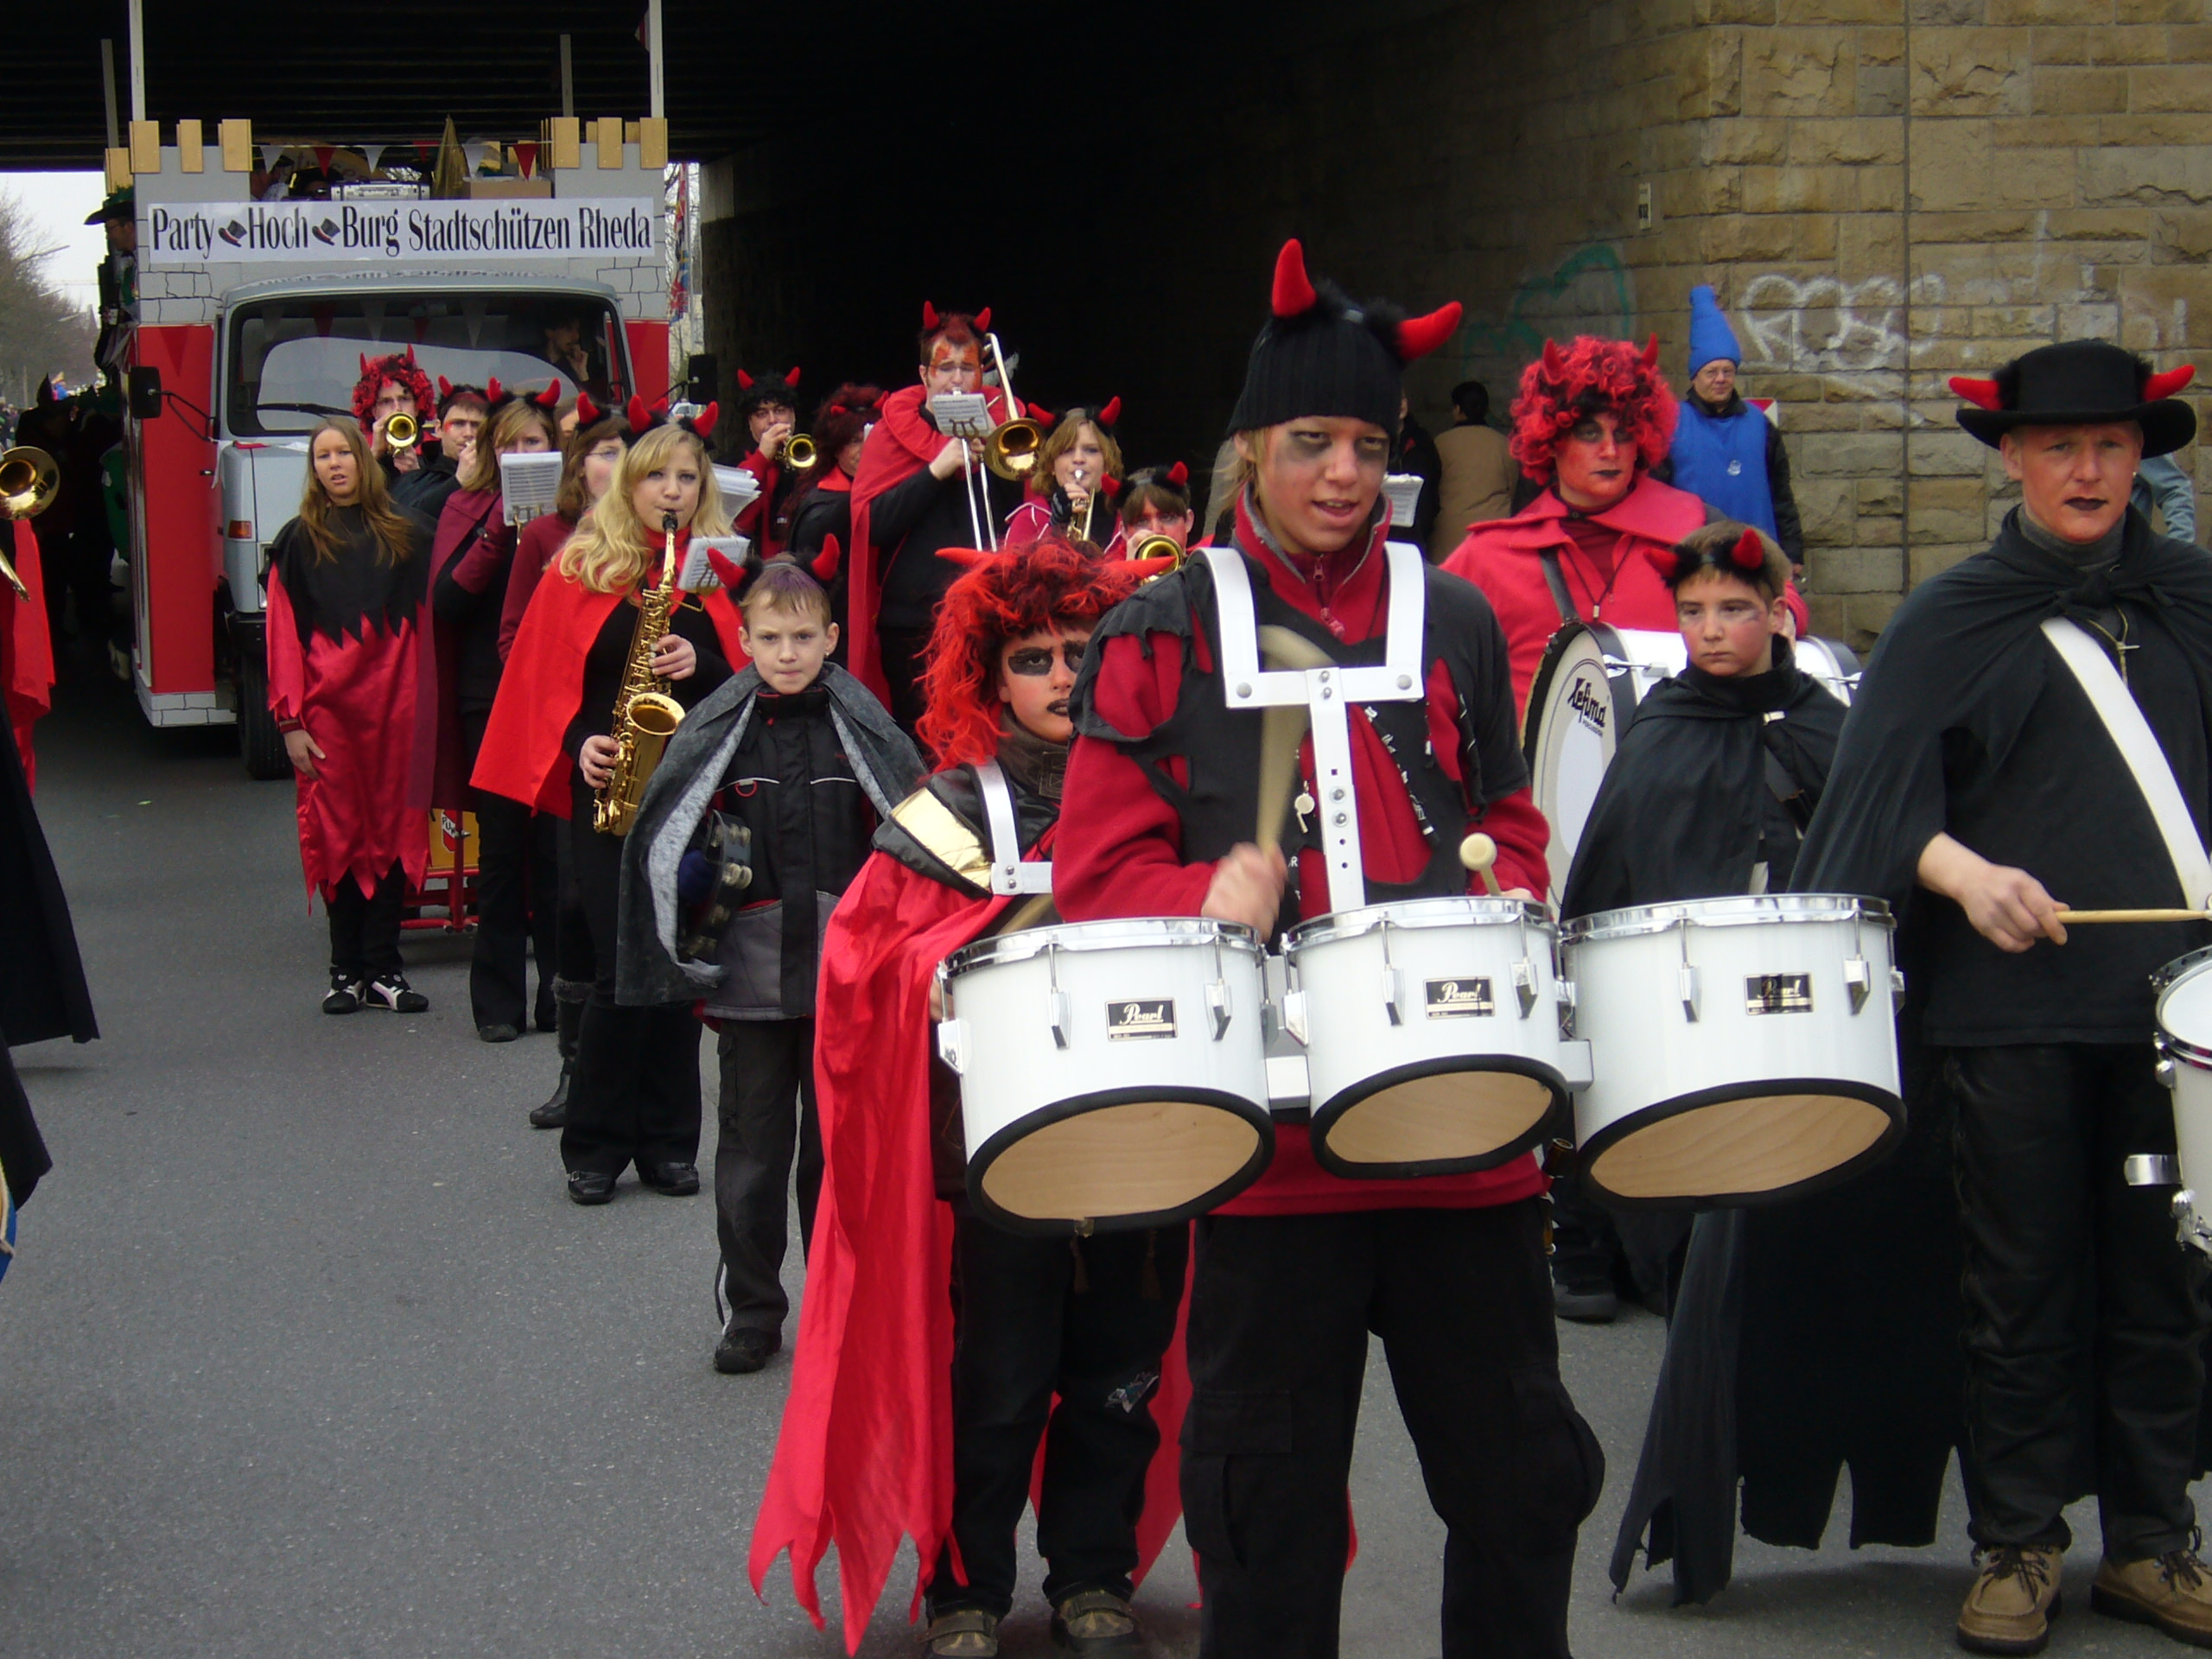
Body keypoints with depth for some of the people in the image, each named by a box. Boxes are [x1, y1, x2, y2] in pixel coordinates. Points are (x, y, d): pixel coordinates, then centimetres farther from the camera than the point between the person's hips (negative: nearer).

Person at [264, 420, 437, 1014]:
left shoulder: (406, 533, 10)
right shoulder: (298, 541, 5)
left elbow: (428, 618, 9)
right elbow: (282, 635, 1)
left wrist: (426, 706, -4)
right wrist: (290, 720, -6)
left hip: (395, 702, 1)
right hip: (328, 705, -1)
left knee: (393, 829, 1)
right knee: (338, 832, 2)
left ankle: (383, 969, 7)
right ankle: (347, 970, 8)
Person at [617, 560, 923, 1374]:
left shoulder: (863, 727, 0)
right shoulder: (715, 730, 0)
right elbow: (662, 845, 2)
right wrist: (685, 956, -2)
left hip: (845, 968, 0)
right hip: (751, 971, 0)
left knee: (838, 1140, 8)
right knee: (753, 1146, 7)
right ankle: (750, 1312, 17)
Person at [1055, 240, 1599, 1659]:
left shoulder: (1456, 621, 10)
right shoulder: (1162, 636, 3)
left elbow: (1514, 832, 17)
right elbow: (1097, 871, 2)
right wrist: (1207, 898, -17)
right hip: (1270, 1122, -2)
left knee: (1521, 1473, 9)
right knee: (1270, 1497, 7)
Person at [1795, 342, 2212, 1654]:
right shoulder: (1955, 619, 5)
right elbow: (1883, 797, -2)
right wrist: (1964, 871, -19)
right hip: (2016, 1002, -2)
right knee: (2026, 1279, 2)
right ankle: (2017, 1546, 13)